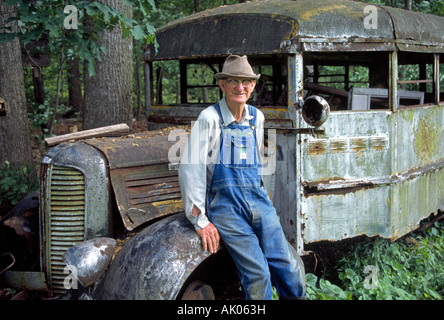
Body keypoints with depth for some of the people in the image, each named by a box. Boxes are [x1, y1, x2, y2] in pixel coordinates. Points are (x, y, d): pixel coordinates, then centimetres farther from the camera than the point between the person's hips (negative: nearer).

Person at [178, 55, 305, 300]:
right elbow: (190, 169, -9)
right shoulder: (210, 118, -5)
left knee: (287, 267, -8)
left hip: (257, 199, 5)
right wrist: (200, 220, -10)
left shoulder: (257, 117, 12)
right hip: (225, 204, -5)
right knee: (258, 274, -16)